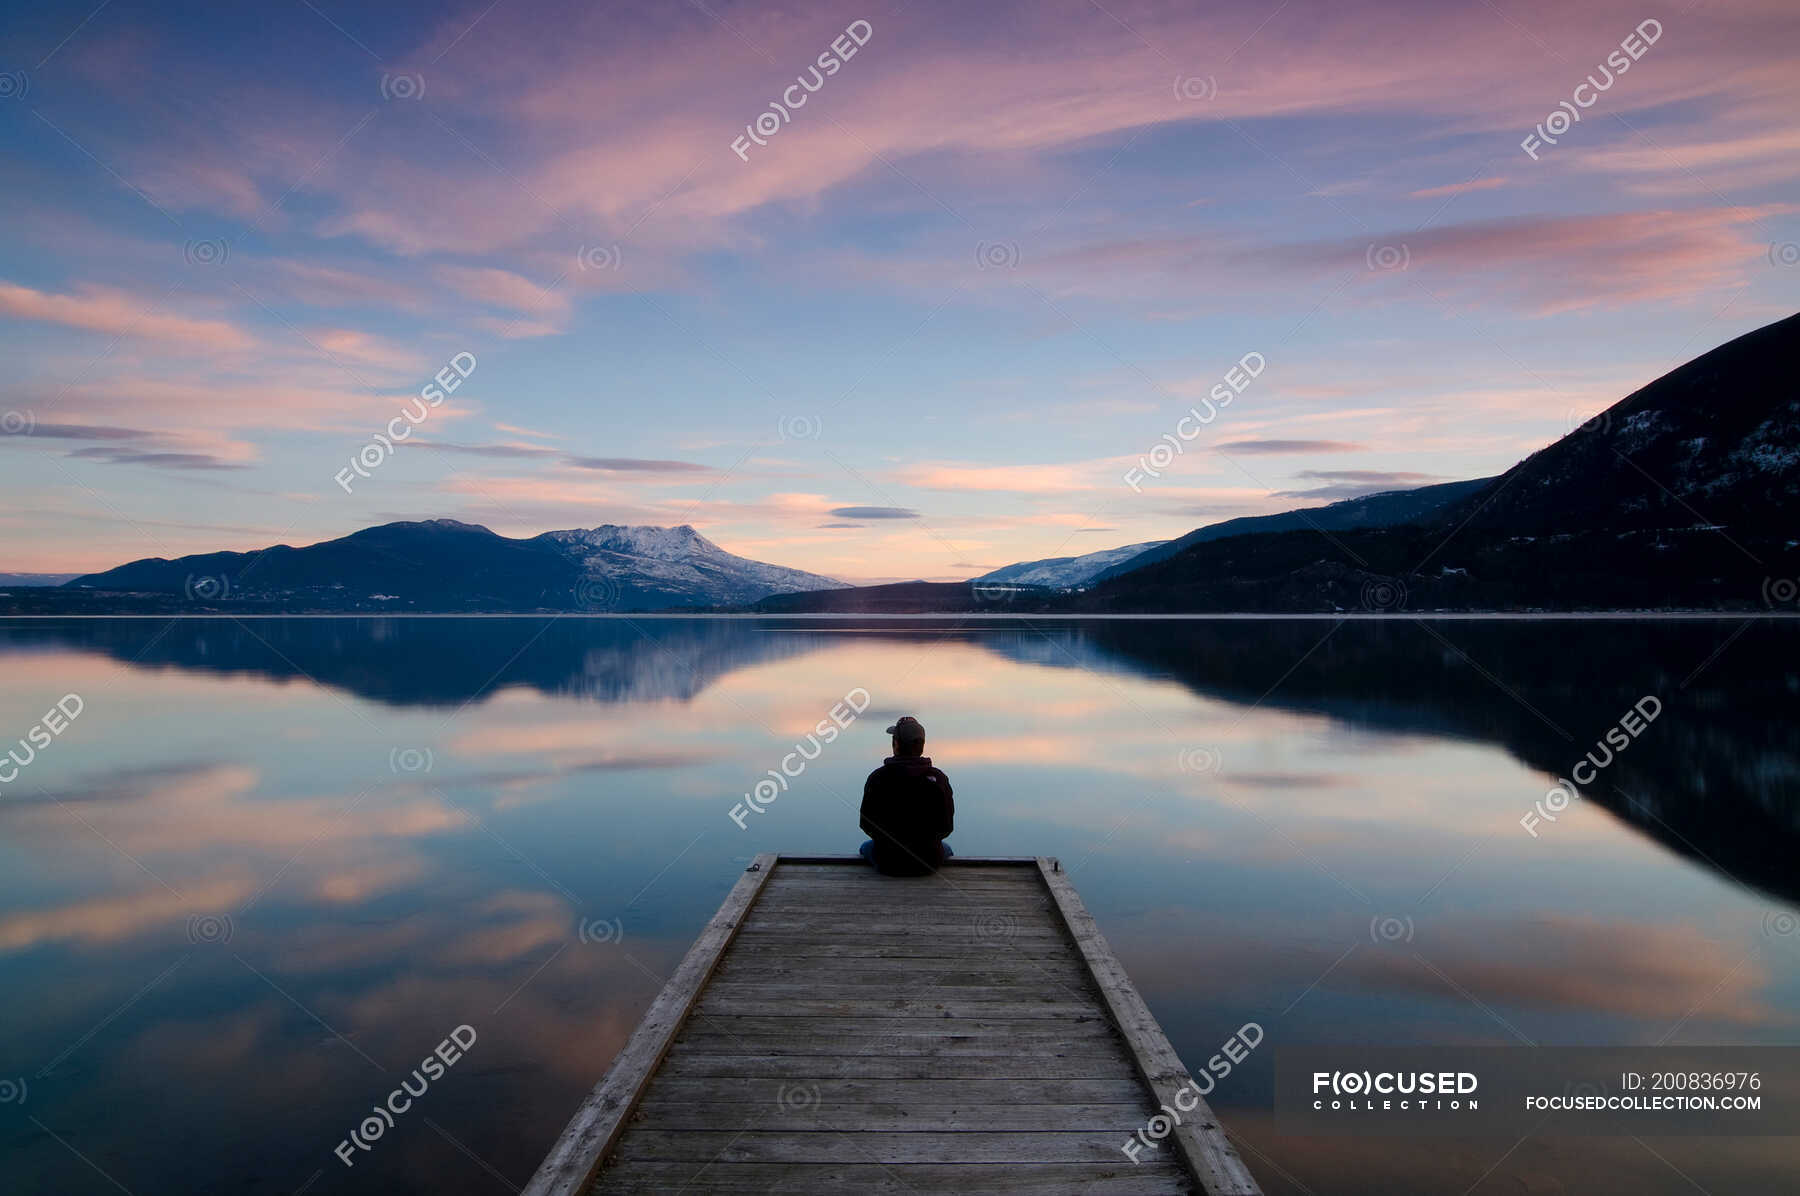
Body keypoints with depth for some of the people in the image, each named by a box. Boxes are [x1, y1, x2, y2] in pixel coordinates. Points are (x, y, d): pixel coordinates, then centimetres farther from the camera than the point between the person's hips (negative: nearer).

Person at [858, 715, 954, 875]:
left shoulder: (877, 778, -14)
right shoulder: (939, 778, -11)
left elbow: (868, 825, -6)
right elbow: (946, 827, -4)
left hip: (888, 863, -1)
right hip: (929, 861, 1)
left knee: (867, 847, 34)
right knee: (946, 849, 37)